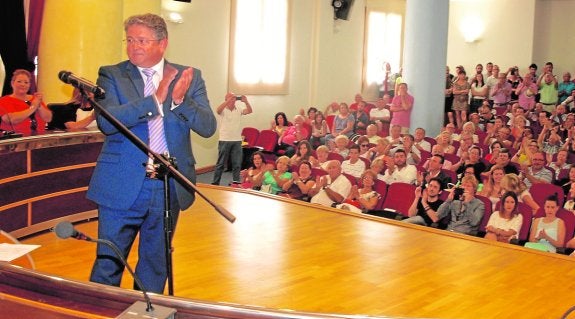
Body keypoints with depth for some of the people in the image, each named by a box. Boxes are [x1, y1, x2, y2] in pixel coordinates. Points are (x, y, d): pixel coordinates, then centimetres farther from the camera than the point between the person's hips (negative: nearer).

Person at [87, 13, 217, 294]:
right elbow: (106, 121, -17)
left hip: (170, 187, 2)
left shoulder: (190, 77, 3)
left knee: (156, 265, 16)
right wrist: (155, 100, -23)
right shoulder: (112, 75, -1)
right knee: (107, 264, 5)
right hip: (122, 187, -2)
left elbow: (208, 127, -5)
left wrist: (179, 101, -21)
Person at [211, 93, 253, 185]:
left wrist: (246, 102, -23)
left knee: (237, 164, 5)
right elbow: (218, 110, -25)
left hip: (237, 140, 3)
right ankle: (215, 183, 11)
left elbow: (249, 111, -6)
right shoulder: (223, 109, -3)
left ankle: (236, 183, 12)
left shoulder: (239, 109, 7)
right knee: (221, 163, 4)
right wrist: (228, 101, -35)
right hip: (224, 140, -3)